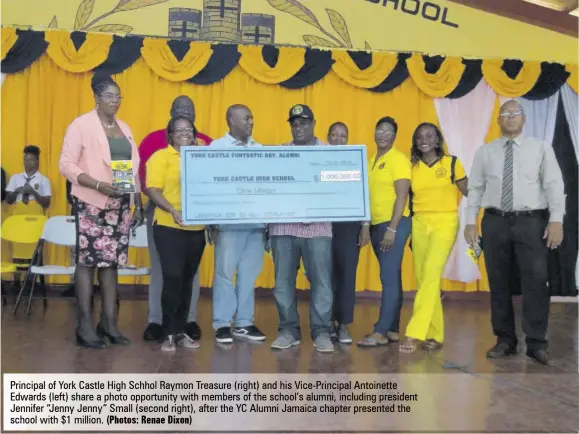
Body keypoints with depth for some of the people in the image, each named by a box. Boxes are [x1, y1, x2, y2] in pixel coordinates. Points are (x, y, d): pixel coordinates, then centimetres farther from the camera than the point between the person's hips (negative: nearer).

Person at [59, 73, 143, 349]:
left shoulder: (124, 128, 15)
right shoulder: (82, 124, -4)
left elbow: (133, 168, 17)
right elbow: (66, 164, -10)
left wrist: (138, 204, 12)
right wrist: (99, 185, -22)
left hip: (119, 205, 6)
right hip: (91, 204, -6)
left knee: (112, 262, 7)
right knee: (88, 261, -3)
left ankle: (109, 323, 13)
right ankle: (85, 326, 3)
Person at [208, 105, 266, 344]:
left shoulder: (259, 149, 15)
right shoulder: (216, 147, 2)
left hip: (256, 221, 4)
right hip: (229, 222, -4)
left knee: (249, 273, 7)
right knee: (225, 272, 1)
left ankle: (244, 322, 17)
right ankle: (222, 324, 10)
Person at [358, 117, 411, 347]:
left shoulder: (398, 159, -7)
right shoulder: (371, 161, 15)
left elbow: (402, 196, -14)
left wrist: (392, 229, -19)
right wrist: (365, 227, 16)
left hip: (394, 224, -8)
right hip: (376, 224, 8)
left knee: (389, 278, -8)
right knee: (391, 279, 11)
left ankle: (381, 331, -5)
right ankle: (392, 330, 16)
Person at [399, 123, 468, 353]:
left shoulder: (452, 163, 1)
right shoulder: (412, 167, 9)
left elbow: (468, 192, 4)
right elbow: (407, 197, 12)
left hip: (444, 223, -4)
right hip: (419, 224, 4)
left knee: (430, 275, -16)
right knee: (422, 278, 5)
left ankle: (414, 333, -15)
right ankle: (434, 334, 16)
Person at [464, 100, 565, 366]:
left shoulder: (541, 149, 5)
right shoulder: (485, 152, 10)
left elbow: (554, 185, -1)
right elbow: (475, 189, 8)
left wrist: (556, 220, -11)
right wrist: (470, 222, 0)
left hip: (531, 221, -2)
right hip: (495, 222, 2)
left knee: (535, 280, -7)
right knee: (499, 282, 7)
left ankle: (536, 343, 2)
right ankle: (505, 340, 18)